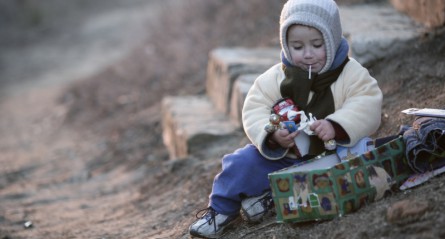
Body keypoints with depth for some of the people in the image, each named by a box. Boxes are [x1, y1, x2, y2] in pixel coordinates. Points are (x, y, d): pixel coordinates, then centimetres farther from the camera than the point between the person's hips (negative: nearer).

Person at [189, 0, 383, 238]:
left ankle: (273, 198, -20)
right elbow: (255, 111, -7)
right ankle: (221, 209, 9)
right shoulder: (276, 77, -2)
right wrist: (272, 135, -28)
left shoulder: (351, 73, -7)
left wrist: (336, 126, -37)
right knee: (243, 162, -14)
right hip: (283, 155, 2)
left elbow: (366, 106, -19)